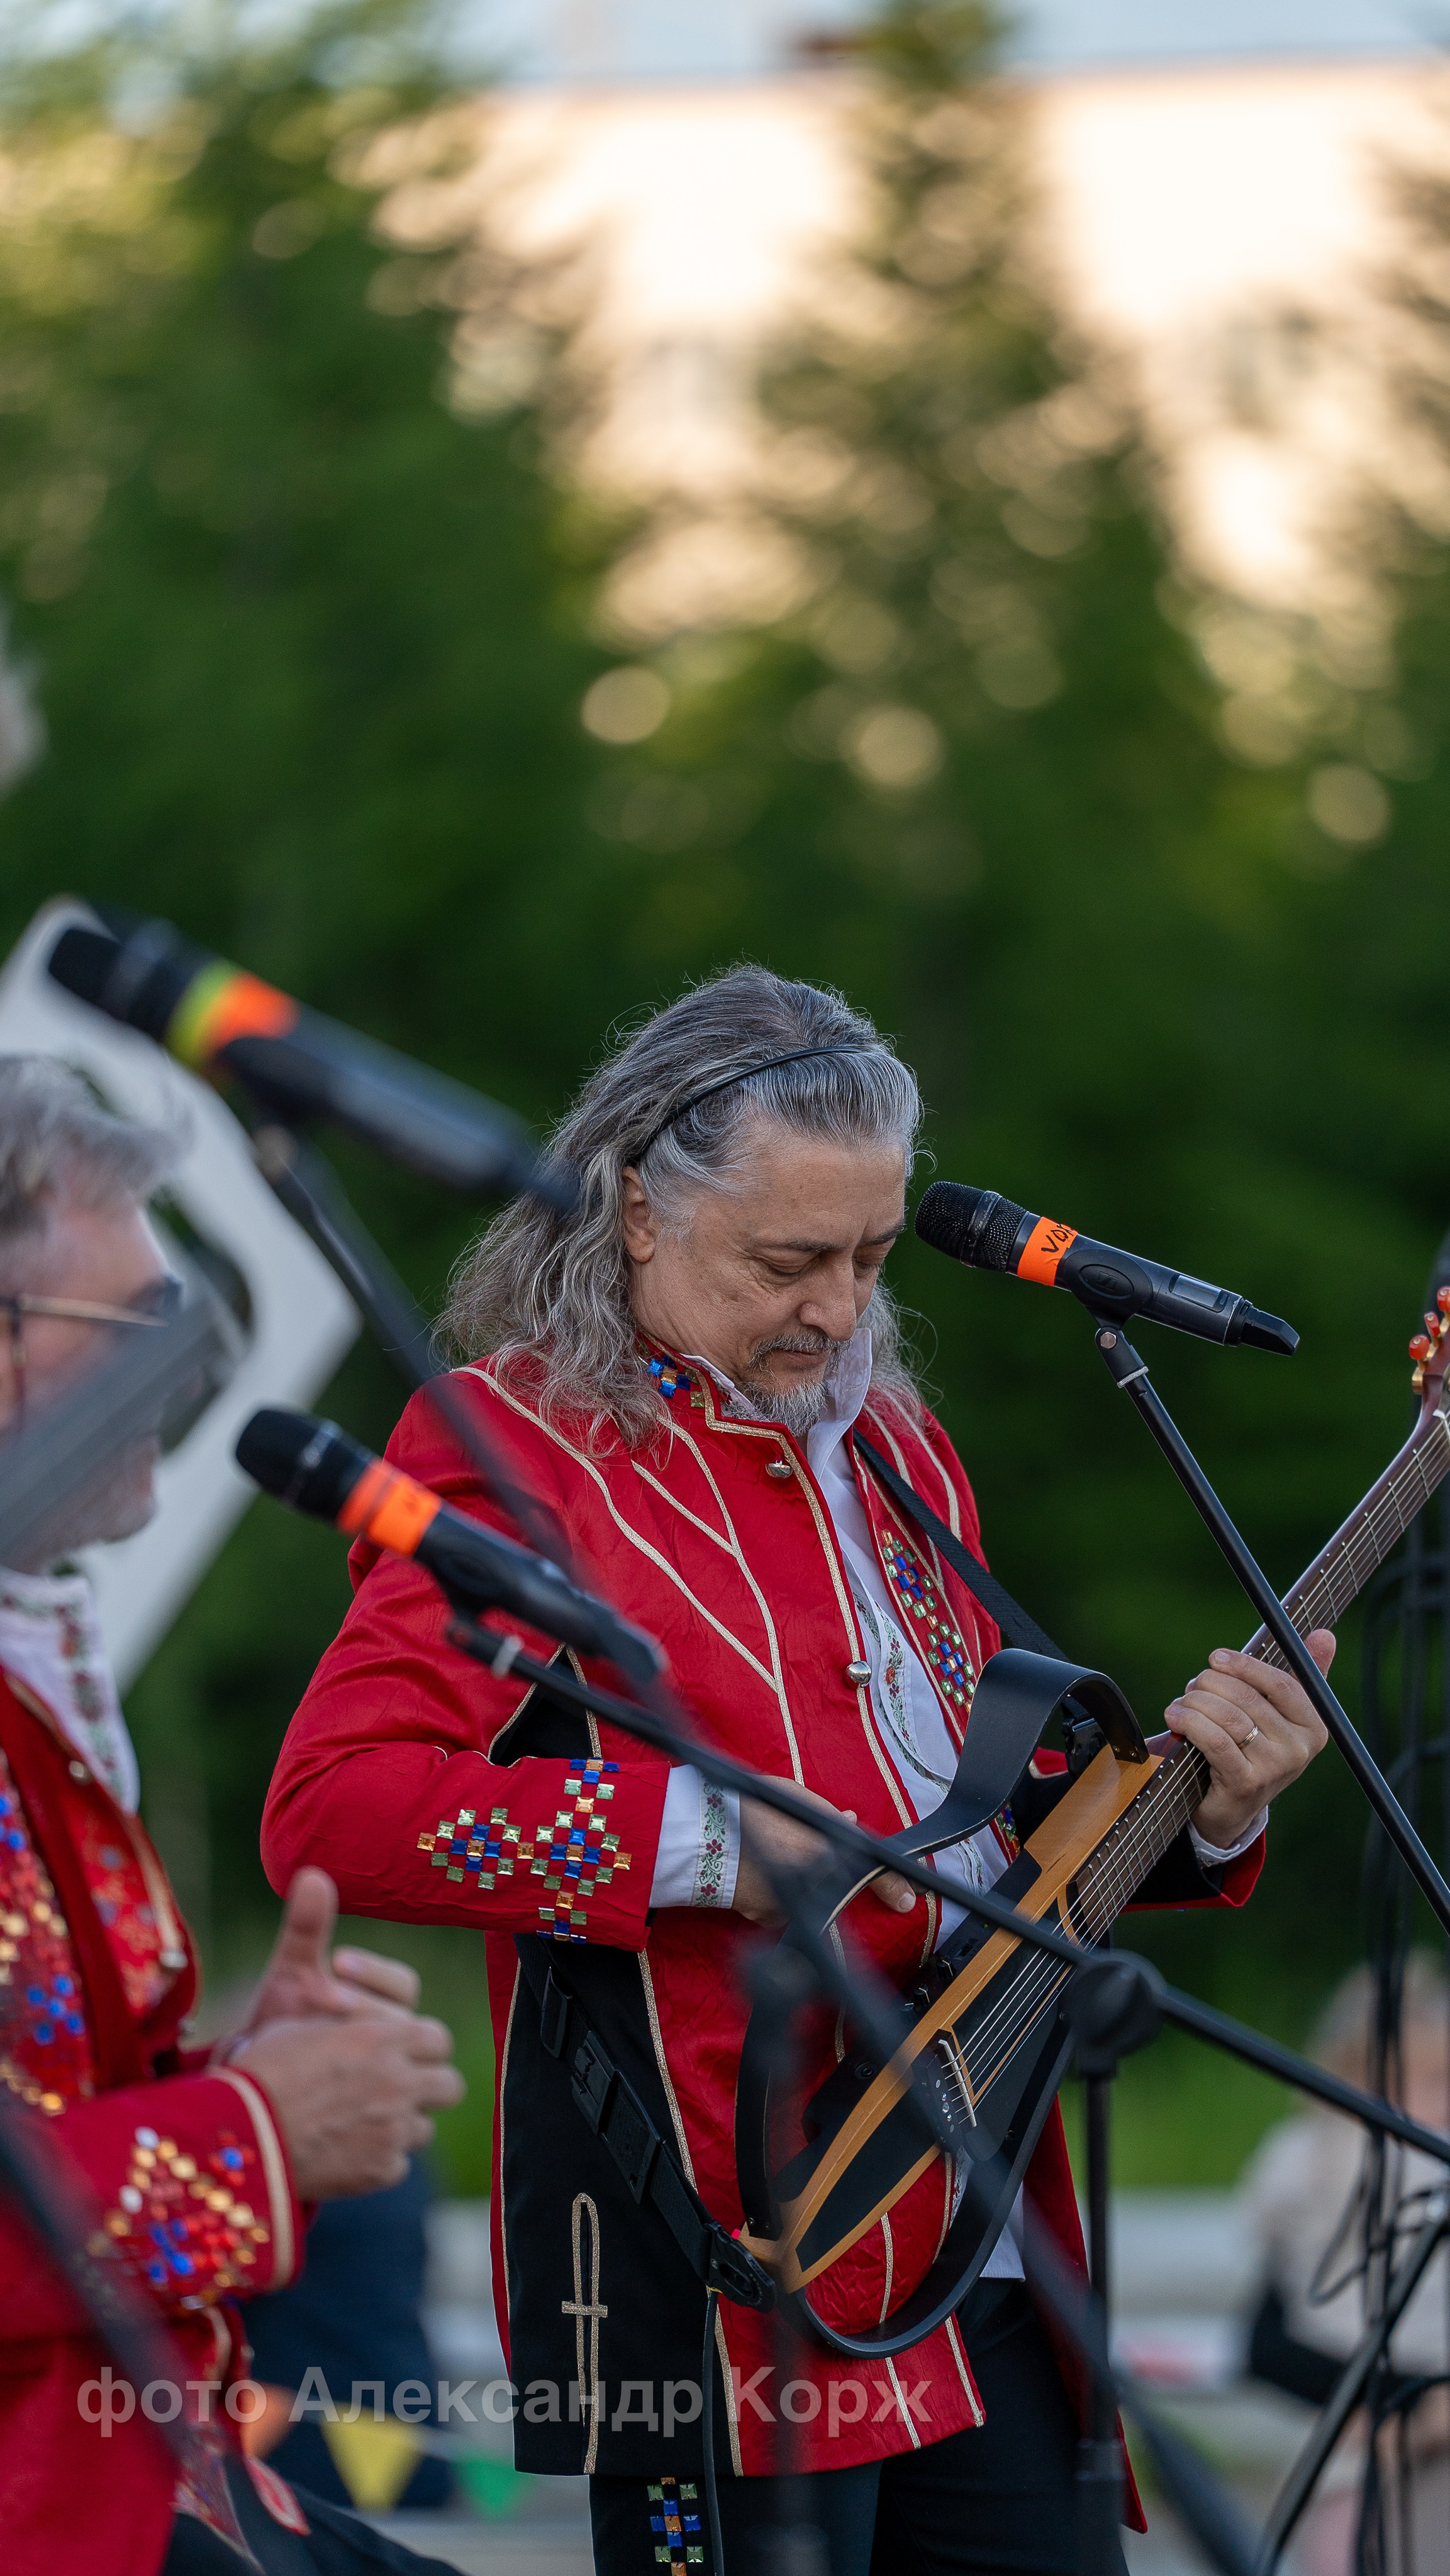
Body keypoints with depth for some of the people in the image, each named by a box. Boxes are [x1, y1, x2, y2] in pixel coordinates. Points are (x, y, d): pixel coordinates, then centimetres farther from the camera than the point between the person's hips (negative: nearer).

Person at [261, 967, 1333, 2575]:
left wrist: (1201, 1808, 7)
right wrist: (701, 1836, -22)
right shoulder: (518, 1447, -6)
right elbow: (326, 1808, -17)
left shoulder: (884, 1439, 18)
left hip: (986, 2258, 8)